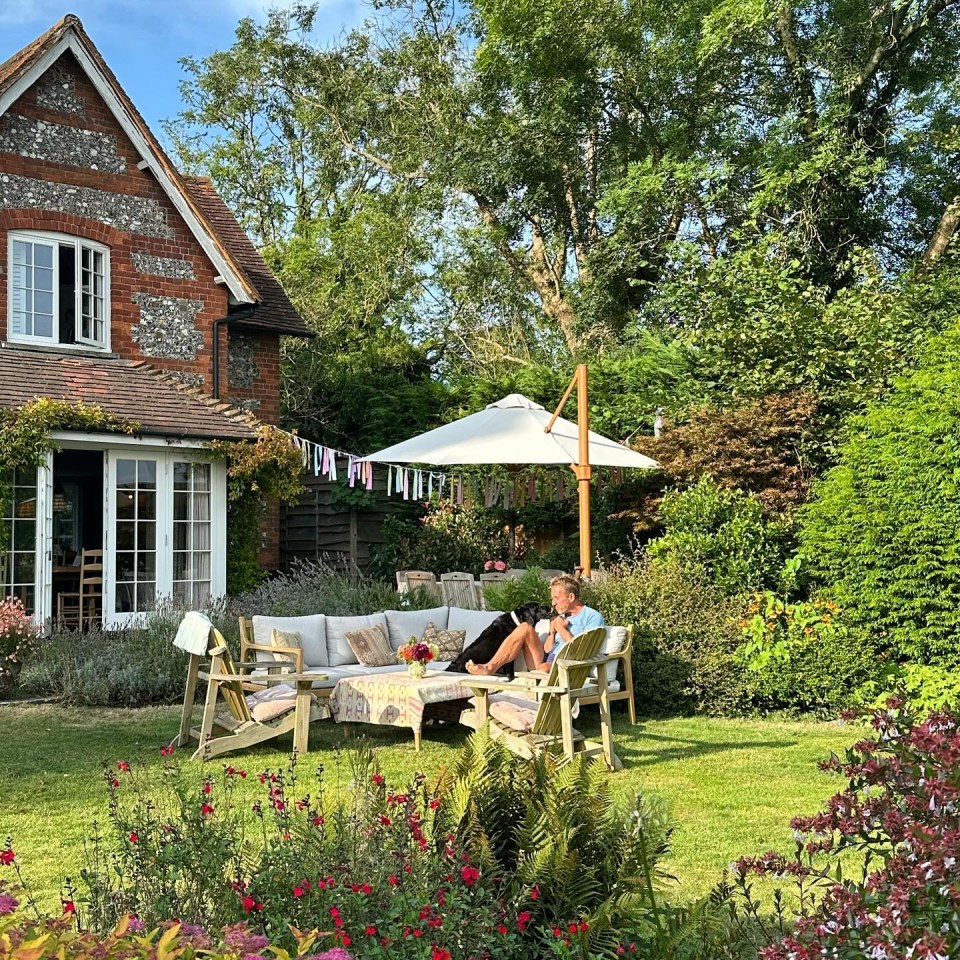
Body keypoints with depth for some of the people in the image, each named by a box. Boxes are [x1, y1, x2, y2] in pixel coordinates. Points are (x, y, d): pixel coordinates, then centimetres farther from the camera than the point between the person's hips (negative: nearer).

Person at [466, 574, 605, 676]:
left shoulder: (593, 617, 3)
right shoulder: (562, 617, 25)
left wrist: (562, 629, -1)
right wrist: (552, 632, 2)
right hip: (546, 663, 7)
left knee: (544, 668, -40)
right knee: (525, 628, -12)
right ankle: (490, 667, -24)